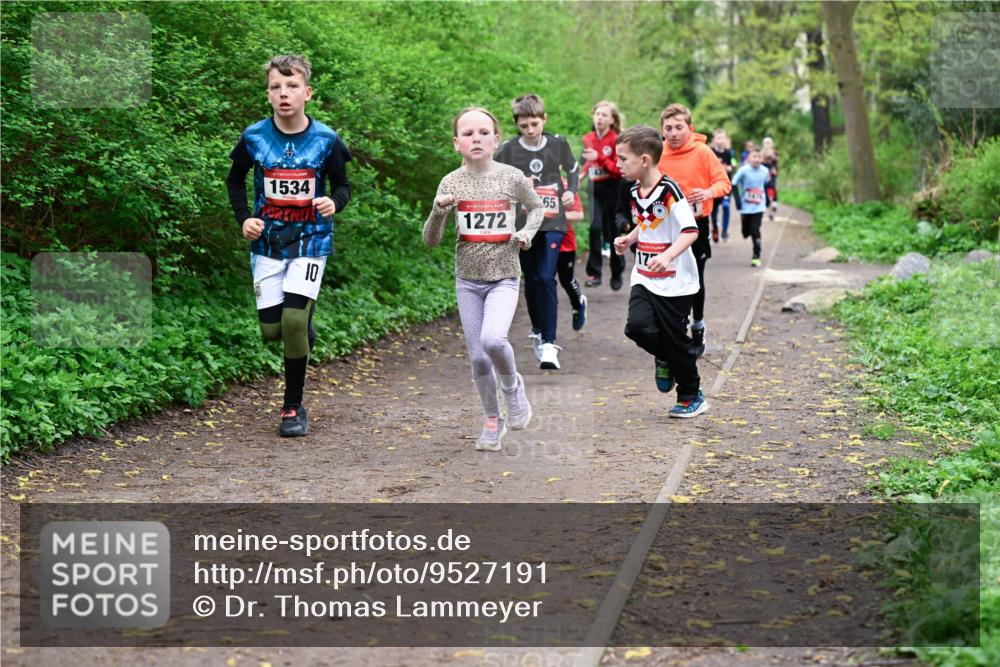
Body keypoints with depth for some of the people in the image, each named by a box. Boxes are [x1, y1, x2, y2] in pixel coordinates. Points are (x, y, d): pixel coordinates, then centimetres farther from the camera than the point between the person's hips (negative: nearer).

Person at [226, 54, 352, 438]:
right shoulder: (254, 138, -5)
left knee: (294, 322, -14)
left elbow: (342, 185, 4)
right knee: (272, 330, -2)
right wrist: (243, 218, -3)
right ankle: (305, 321, 36)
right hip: (268, 241, 2)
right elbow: (235, 180, 11)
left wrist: (334, 202, -18)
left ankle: (293, 407, 1)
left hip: (310, 240, -2)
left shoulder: (325, 140, -8)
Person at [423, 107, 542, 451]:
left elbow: (537, 207, 16)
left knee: (492, 339, -26)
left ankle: (513, 385, 5)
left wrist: (527, 232, -2)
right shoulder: (451, 182, -3)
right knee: (478, 358, 5)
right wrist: (439, 211, -21)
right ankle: (493, 420, 26)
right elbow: (430, 240, -3)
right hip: (468, 280, 2)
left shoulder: (512, 177, -4)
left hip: (504, 278, -2)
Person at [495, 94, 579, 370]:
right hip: (523, 223, 1)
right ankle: (538, 331, 31)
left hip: (553, 223, -1)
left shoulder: (558, 144, 1)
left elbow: (573, 170, 18)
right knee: (531, 281, 9)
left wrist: (571, 191, 2)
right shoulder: (508, 149, -4)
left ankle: (548, 342, -12)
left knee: (546, 278, -13)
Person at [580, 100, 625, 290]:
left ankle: (617, 273, 24)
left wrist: (599, 158, -24)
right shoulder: (588, 139, 5)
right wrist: (583, 172, 6)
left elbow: (620, 169, -15)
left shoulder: (616, 140, -10)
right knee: (595, 228, -12)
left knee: (612, 232, 6)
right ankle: (594, 273, -6)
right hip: (595, 189, 3)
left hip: (613, 190, -3)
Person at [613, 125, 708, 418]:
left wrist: (667, 256, -36)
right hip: (644, 278, 6)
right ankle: (663, 359, 17)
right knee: (637, 325, -15)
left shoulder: (669, 190, -17)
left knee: (675, 339, 2)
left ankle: (692, 397, 21)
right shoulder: (635, 193, 7)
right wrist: (627, 239, 7)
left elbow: (691, 231, -23)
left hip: (674, 281, -6)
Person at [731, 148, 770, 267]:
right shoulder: (744, 170, -13)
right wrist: (738, 201, -16)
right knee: (746, 232, 10)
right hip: (745, 207, 0)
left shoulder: (765, 171, -3)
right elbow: (734, 185, -10)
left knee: (755, 230, -11)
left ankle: (756, 257, -2)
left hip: (759, 207, 0)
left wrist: (766, 199, 13)